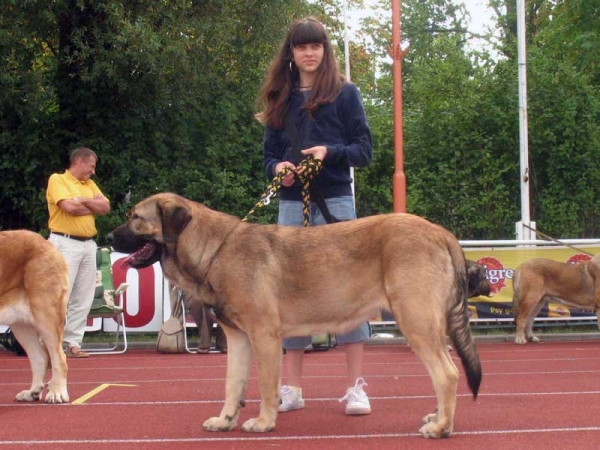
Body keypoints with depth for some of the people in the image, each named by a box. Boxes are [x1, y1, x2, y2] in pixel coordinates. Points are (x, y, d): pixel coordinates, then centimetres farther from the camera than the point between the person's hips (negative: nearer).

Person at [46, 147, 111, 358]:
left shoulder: (90, 184, 19)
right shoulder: (57, 180, -2)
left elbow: (106, 207, 8)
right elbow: (69, 207, -16)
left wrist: (85, 200, -7)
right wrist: (94, 206, 0)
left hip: (89, 244, 7)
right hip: (65, 243, -7)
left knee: (83, 299, 5)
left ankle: (73, 342, 8)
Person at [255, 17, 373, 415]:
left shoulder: (345, 93, 3)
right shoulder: (280, 99, 12)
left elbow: (365, 150, -1)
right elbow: (270, 156, 13)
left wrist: (330, 152, -19)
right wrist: (278, 169, -10)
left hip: (336, 202, -3)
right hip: (292, 205, 3)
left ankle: (357, 387, -3)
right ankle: (292, 389, 8)